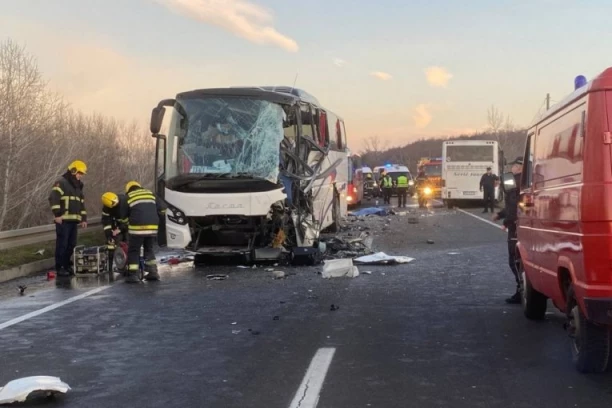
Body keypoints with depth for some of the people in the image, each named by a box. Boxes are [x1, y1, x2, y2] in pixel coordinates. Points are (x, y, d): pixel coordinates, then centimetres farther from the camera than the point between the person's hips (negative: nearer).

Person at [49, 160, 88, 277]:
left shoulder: (78, 186, 20)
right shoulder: (61, 182, -7)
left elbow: (81, 203, 25)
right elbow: (53, 198, -17)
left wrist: (83, 218, 19)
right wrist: (57, 214, -20)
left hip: (74, 220, 8)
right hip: (63, 220, -8)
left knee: (71, 245, 10)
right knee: (62, 244, -6)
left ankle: (67, 265, 19)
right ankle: (59, 268, -2)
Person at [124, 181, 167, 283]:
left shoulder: (128, 198, 9)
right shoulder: (150, 193, 17)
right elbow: (162, 208, 13)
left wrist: (125, 226, 24)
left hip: (137, 227, -4)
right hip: (153, 227, 4)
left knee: (133, 251, 6)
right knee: (149, 249, 21)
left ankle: (133, 275, 1)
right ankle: (153, 272, 17)